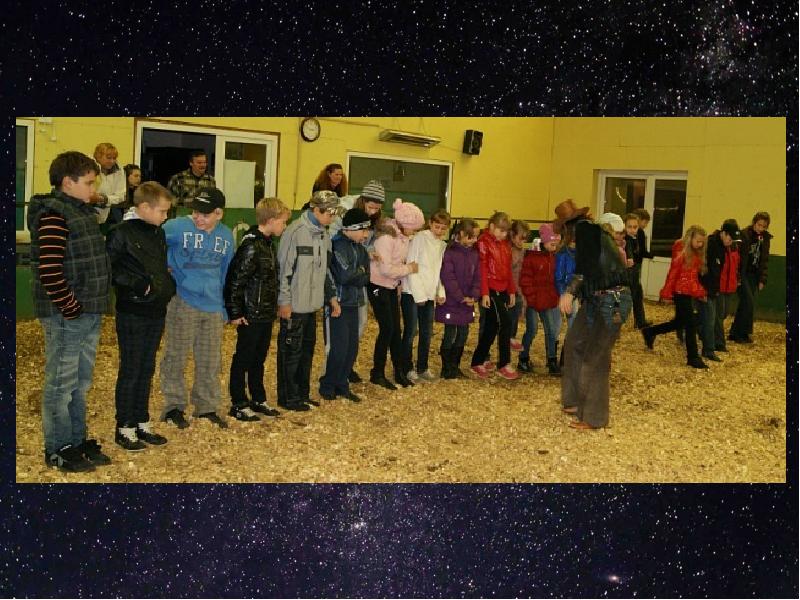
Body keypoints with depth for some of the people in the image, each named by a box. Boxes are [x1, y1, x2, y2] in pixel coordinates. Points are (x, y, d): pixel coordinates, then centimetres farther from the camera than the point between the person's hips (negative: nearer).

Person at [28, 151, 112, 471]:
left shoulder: (83, 212, 15)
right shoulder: (53, 215, -15)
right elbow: (49, 269, -23)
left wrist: (96, 305, 15)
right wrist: (70, 308, -19)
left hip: (89, 313, 9)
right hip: (67, 315, -9)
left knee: (81, 383, 18)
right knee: (62, 383, 3)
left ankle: (77, 440, 30)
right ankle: (58, 449, 15)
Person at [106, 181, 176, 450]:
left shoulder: (159, 234, 11)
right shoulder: (122, 233, -11)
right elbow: (107, 267, -13)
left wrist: (169, 286, 9)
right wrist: (135, 284, -20)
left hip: (156, 312, 7)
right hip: (132, 314, -7)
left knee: (146, 370, 13)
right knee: (130, 371, 1)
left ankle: (142, 423, 23)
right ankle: (124, 428, 12)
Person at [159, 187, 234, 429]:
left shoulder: (226, 236, 6)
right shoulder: (178, 226, -10)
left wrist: (224, 306, 15)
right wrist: (166, 267, -11)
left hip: (213, 306, 4)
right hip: (182, 302, -4)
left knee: (210, 361, 12)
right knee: (176, 356, 3)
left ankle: (207, 407, 25)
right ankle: (174, 406, 18)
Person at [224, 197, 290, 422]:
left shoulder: (268, 243, 10)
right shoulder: (251, 246, -19)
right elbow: (235, 280, -21)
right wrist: (235, 312, -18)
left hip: (266, 314, 9)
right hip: (251, 315, -9)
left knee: (259, 359, 18)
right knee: (243, 359, 4)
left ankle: (258, 399, 30)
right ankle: (238, 404, 14)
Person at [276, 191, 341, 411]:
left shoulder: (323, 234, 12)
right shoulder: (295, 231, -14)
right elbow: (284, 268, -15)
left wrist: (332, 297, 16)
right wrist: (284, 301, -16)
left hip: (312, 304, 8)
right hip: (294, 306, -8)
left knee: (307, 349, 15)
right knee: (291, 351, 2)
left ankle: (302, 393, 27)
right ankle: (288, 397, 13)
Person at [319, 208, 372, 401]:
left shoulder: (360, 248, 11)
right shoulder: (338, 244, -14)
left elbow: (366, 277, 10)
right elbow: (345, 274, -22)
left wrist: (353, 276, -7)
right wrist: (359, 272, -5)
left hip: (353, 303, 7)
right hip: (339, 303, -7)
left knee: (352, 348, 8)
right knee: (339, 348, -5)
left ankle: (342, 385, 21)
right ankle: (327, 386, 12)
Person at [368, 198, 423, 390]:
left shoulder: (402, 236, 3)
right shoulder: (386, 236, -22)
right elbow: (385, 269, -25)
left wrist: (399, 282, 2)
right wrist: (409, 268, -15)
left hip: (392, 287, 8)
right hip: (378, 286, -8)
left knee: (396, 329, 10)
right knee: (387, 329, -6)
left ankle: (399, 371, 20)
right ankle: (377, 373, 8)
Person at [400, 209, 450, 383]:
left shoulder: (443, 246, 11)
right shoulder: (419, 238, -9)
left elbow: (440, 271, 14)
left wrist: (441, 293, -1)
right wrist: (419, 295, -14)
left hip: (429, 295, 6)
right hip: (412, 293, -6)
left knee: (427, 333, 10)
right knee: (410, 331, 0)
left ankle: (422, 368, 22)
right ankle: (407, 369, 10)